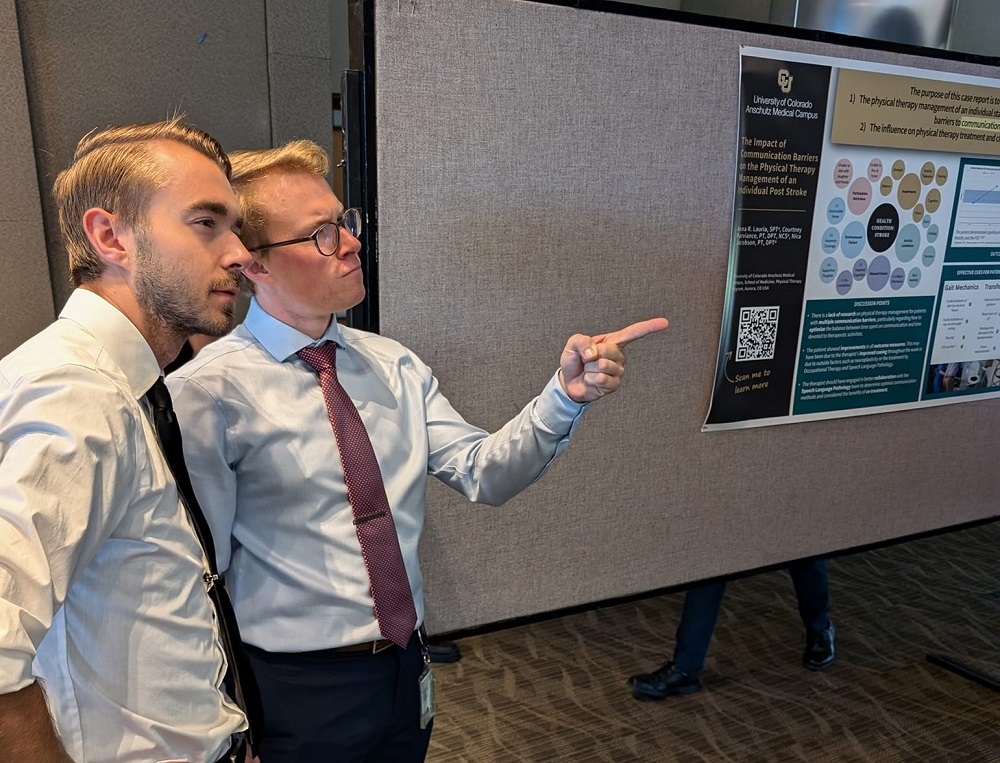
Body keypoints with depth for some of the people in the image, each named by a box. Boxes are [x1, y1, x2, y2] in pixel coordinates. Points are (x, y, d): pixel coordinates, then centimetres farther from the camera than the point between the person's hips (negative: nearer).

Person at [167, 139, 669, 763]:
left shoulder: (393, 365, 0)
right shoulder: (209, 391, -17)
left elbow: (483, 473, -7)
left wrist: (565, 397, -22)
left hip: (407, 665, 5)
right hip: (296, 687, -5)